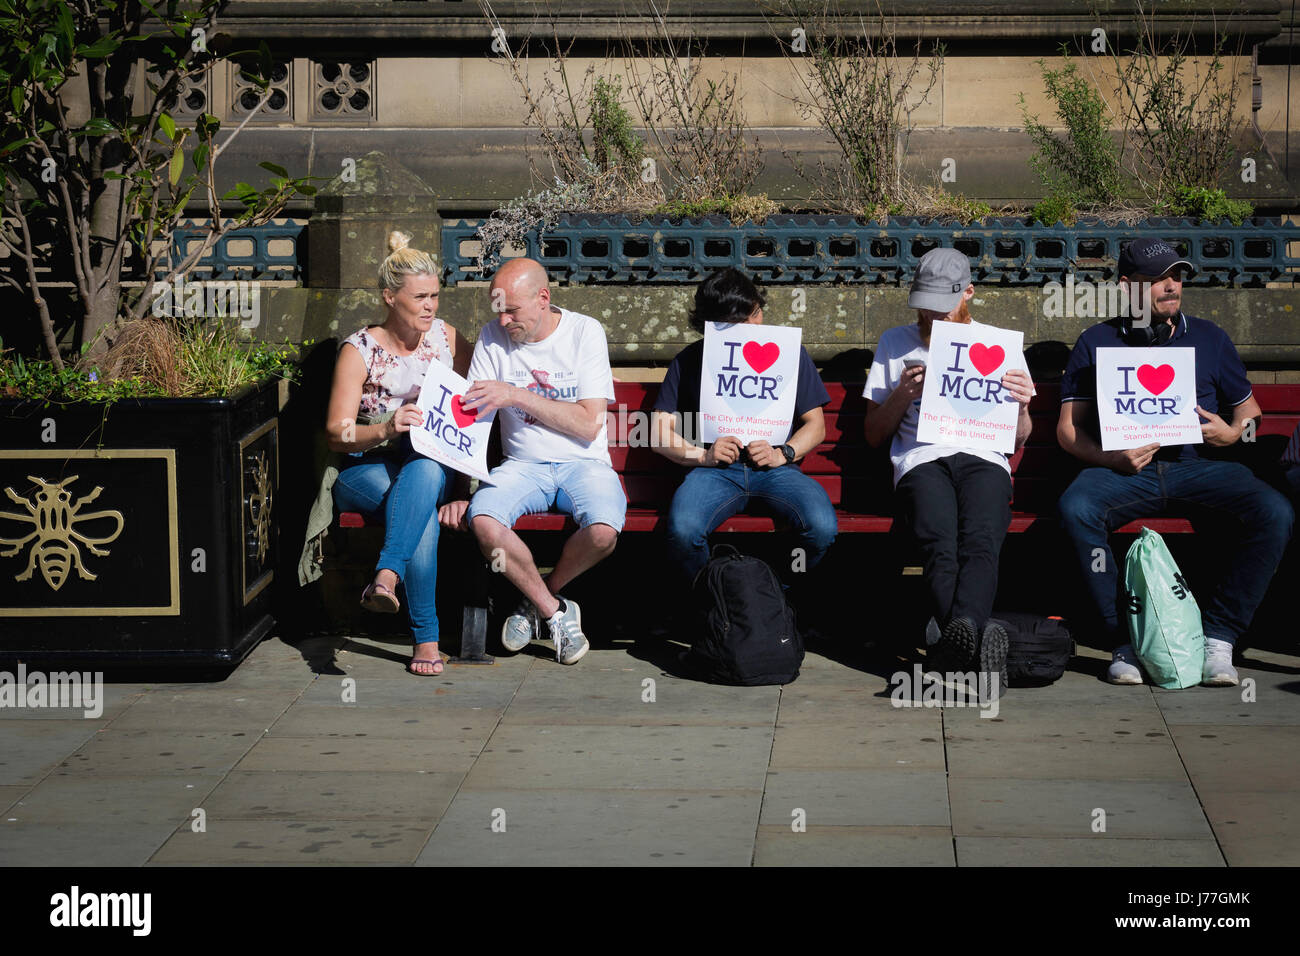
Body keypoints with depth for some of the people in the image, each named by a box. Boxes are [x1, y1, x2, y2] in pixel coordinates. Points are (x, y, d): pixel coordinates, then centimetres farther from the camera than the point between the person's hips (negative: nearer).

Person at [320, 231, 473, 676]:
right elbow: (336, 433, -8)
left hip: (434, 463, 2)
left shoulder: (445, 337, 10)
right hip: (365, 472, -2)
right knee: (423, 508, -37)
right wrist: (385, 429, -27)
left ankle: (386, 577, -52)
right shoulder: (360, 350, -3)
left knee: (425, 471, -38)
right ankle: (426, 635, -41)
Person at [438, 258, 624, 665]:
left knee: (603, 531, -33)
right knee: (482, 520, -31)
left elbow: (589, 424, -11)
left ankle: (541, 597, 0)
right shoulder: (493, 337, 2)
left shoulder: (585, 331, -4)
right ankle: (556, 613, -9)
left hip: (583, 462, -2)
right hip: (523, 464, 2)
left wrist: (518, 396, -18)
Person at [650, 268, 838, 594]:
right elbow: (660, 433, 11)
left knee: (822, 528, -30)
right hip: (715, 470, -1)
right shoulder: (690, 360, 11)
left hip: (776, 469, 1)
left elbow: (815, 425, 13)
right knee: (683, 530, -33)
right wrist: (702, 455, -7)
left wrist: (782, 454, -6)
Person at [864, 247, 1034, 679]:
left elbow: (1018, 439, 23)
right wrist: (902, 395, 2)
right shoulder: (896, 343, 25)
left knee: (980, 542, -36)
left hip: (983, 458, 0)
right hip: (921, 460, 0)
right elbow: (873, 434, 22)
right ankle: (979, 639, -57)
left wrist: (1021, 404, 0)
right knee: (940, 546, -35)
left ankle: (958, 632, -61)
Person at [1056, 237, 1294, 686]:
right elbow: (1068, 427, 8)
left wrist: (1232, 432, -2)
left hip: (1199, 466, 1)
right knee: (1075, 508, -35)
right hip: (1125, 469, -1)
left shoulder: (1208, 338, 20)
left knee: (1274, 512, -27)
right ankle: (1124, 638, -25)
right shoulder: (1096, 342, 14)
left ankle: (1218, 636, -18)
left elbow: (1249, 409, 23)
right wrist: (1111, 458, -11)